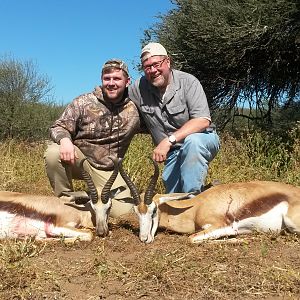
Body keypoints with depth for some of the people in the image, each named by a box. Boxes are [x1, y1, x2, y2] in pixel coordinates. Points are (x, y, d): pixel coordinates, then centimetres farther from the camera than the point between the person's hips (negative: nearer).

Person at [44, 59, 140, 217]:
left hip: (107, 170, 2)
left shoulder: (134, 110, -3)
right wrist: (64, 139, -33)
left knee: (125, 212, -12)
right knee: (53, 153, -32)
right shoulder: (84, 102, -9)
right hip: (78, 159, -1)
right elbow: (58, 127, -10)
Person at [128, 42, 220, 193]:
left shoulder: (188, 82, -18)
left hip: (203, 139, -4)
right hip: (172, 153, 4)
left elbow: (203, 120, -28)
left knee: (192, 141, -38)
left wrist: (169, 140, -35)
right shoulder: (139, 88, -7)